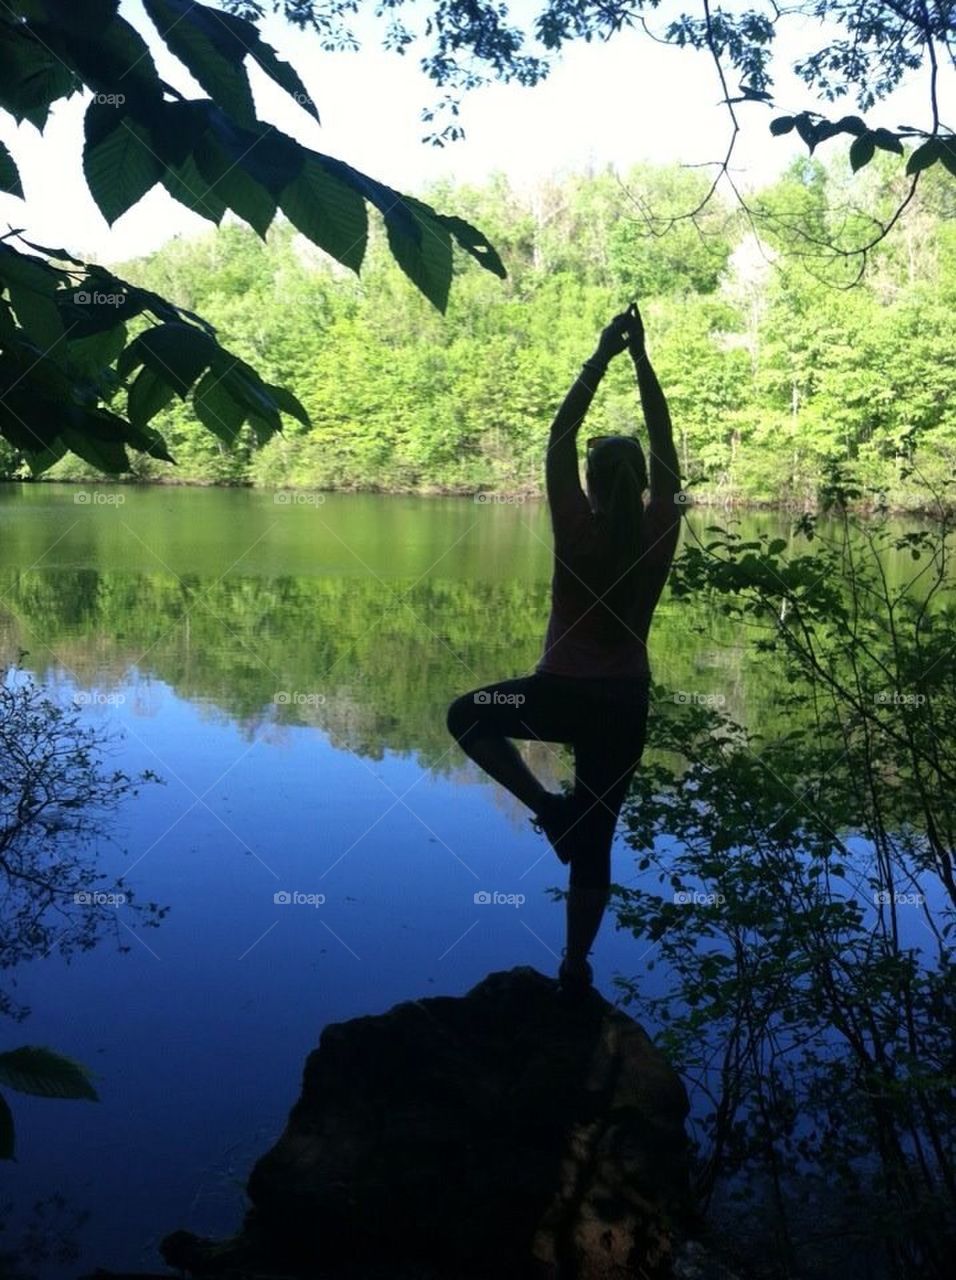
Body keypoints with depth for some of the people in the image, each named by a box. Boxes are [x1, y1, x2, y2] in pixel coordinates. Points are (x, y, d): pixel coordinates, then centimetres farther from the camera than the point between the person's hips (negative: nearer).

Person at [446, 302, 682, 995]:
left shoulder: (577, 529, -11)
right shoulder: (660, 532, -4)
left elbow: (560, 437, -5)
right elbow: (665, 445, 4)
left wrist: (603, 357, -1)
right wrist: (641, 359, 6)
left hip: (563, 695, -3)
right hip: (626, 703, 4)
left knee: (467, 717, 22)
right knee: (595, 841, 13)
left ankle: (546, 804, 6)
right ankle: (576, 966, 19)